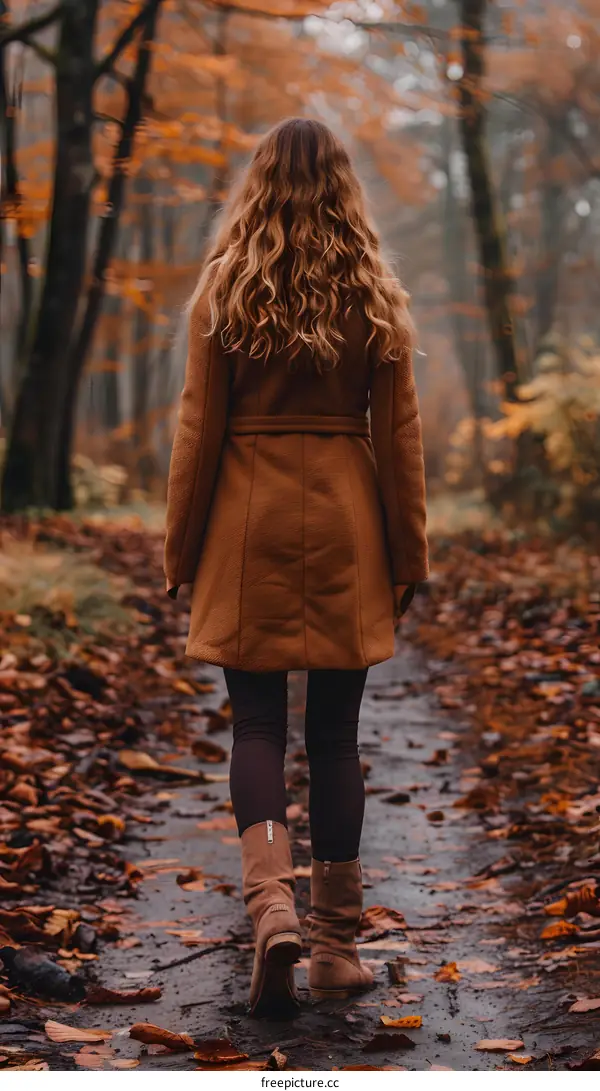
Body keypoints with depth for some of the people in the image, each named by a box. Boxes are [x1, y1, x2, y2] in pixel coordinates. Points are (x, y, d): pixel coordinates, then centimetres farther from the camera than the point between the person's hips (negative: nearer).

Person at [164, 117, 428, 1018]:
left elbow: (199, 428, -2)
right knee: (334, 730, 8)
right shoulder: (376, 297, 1)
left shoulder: (225, 291, -2)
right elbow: (399, 435, 3)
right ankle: (336, 942, 14)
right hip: (344, 526, 1)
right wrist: (409, 555, 10)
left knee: (257, 722, 7)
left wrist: (181, 549, 6)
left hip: (250, 522, -1)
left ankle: (272, 905, -14)